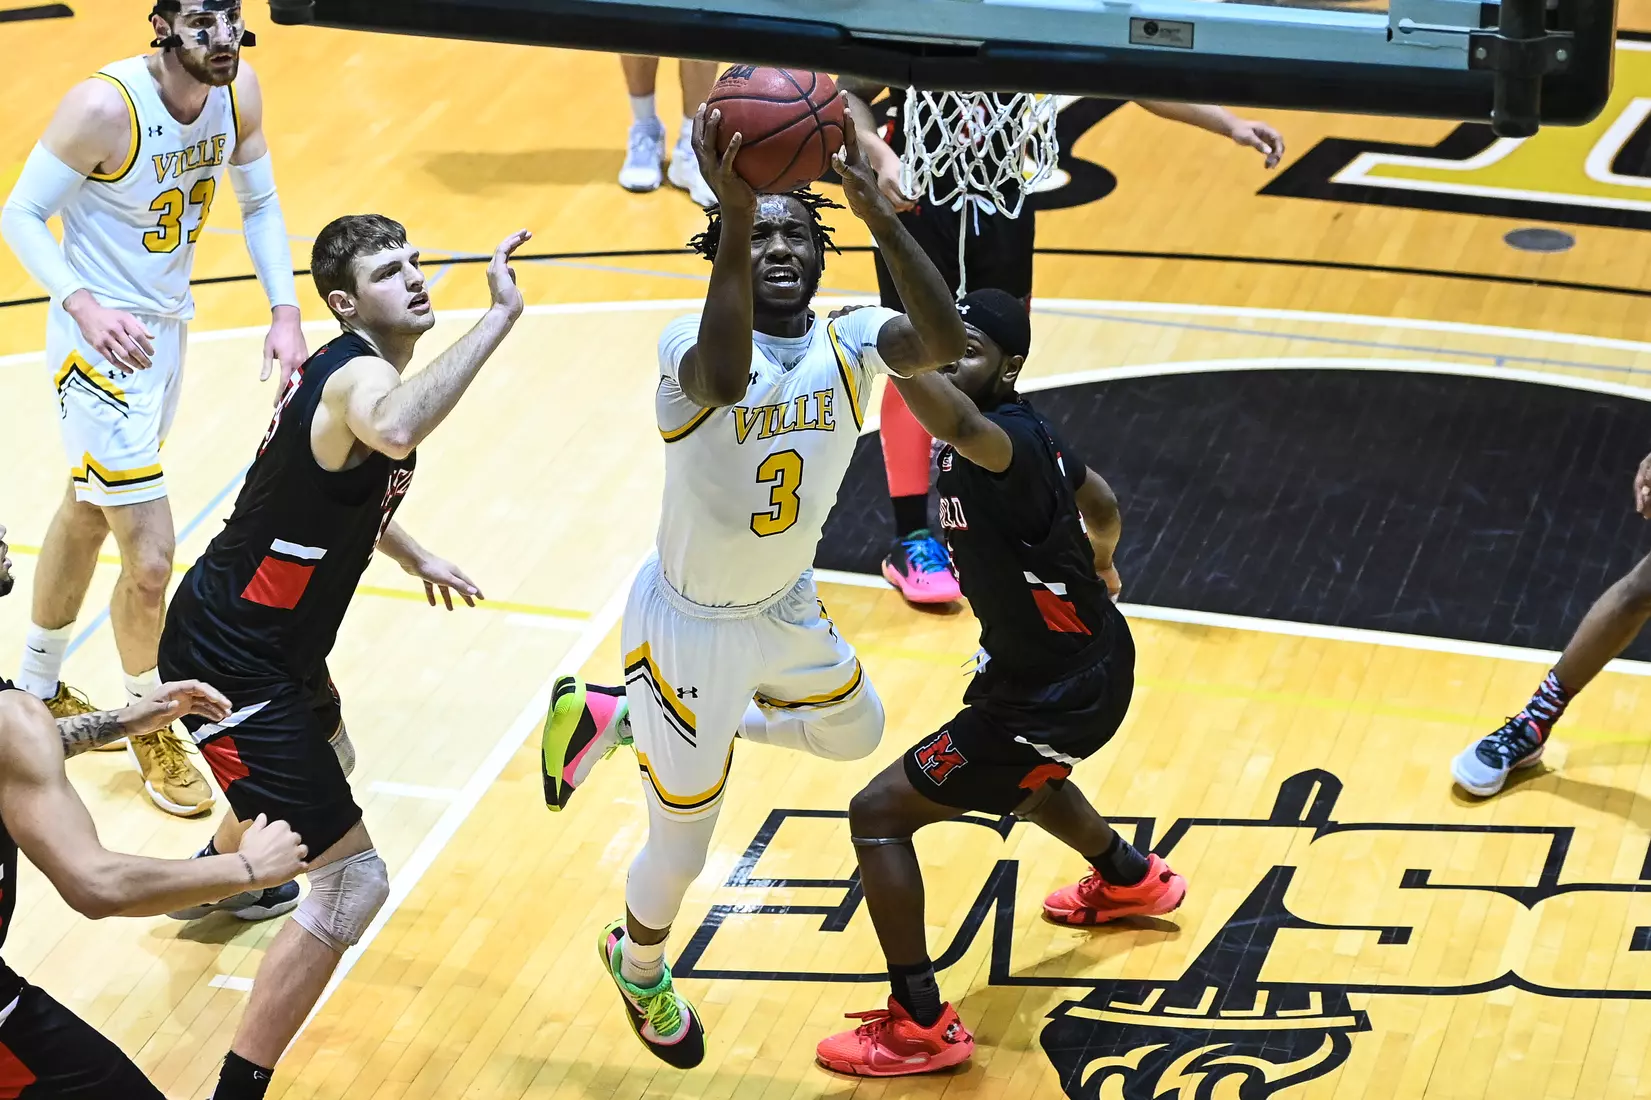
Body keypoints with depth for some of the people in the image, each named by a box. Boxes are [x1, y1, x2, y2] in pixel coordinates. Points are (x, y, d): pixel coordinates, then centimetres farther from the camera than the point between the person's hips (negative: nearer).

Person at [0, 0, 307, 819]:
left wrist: (284, 311, -6)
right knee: (150, 557, -9)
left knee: (87, 514, 25)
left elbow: (259, 203, 7)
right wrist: (84, 305, -34)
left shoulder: (239, 90, -7)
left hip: (168, 326, 8)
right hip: (102, 342, -8)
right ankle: (149, 726, 16)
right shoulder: (105, 106, -27)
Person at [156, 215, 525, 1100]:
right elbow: (391, 431, -54)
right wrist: (500, 316, -50)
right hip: (231, 665, -11)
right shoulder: (359, 374, -27)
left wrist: (414, 558, 36)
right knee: (352, 883, -14)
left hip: (272, 639, 11)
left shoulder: (351, 370, 5)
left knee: (324, 761, 41)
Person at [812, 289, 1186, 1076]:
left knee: (878, 814, -7)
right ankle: (1132, 880, 66)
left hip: (1060, 694, -10)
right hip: (1086, 657, 10)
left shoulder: (1010, 437, -29)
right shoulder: (1017, 434, 1)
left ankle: (921, 1026, 0)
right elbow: (1099, 501, 20)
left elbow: (959, 424, -56)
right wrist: (1100, 565, 41)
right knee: (1020, 776, 41)